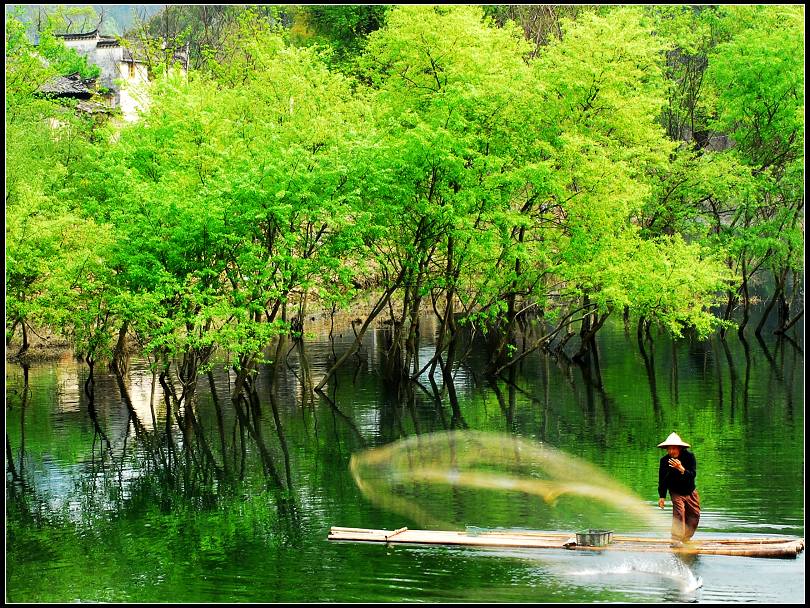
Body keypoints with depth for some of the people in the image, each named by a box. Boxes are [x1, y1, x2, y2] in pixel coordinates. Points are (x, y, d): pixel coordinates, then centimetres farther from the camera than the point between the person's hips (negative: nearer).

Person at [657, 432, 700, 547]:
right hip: (676, 492, -2)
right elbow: (662, 480, -7)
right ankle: (676, 540, -24)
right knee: (679, 511, -22)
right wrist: (662, 496, -10)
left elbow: (692, 475, -29)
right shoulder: (664, 461, -17)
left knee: (695, 515, 7)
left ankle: (685, 538, 24)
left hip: (690, 492, 2)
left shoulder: (689, 457, -20)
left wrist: (681, 469, -45)